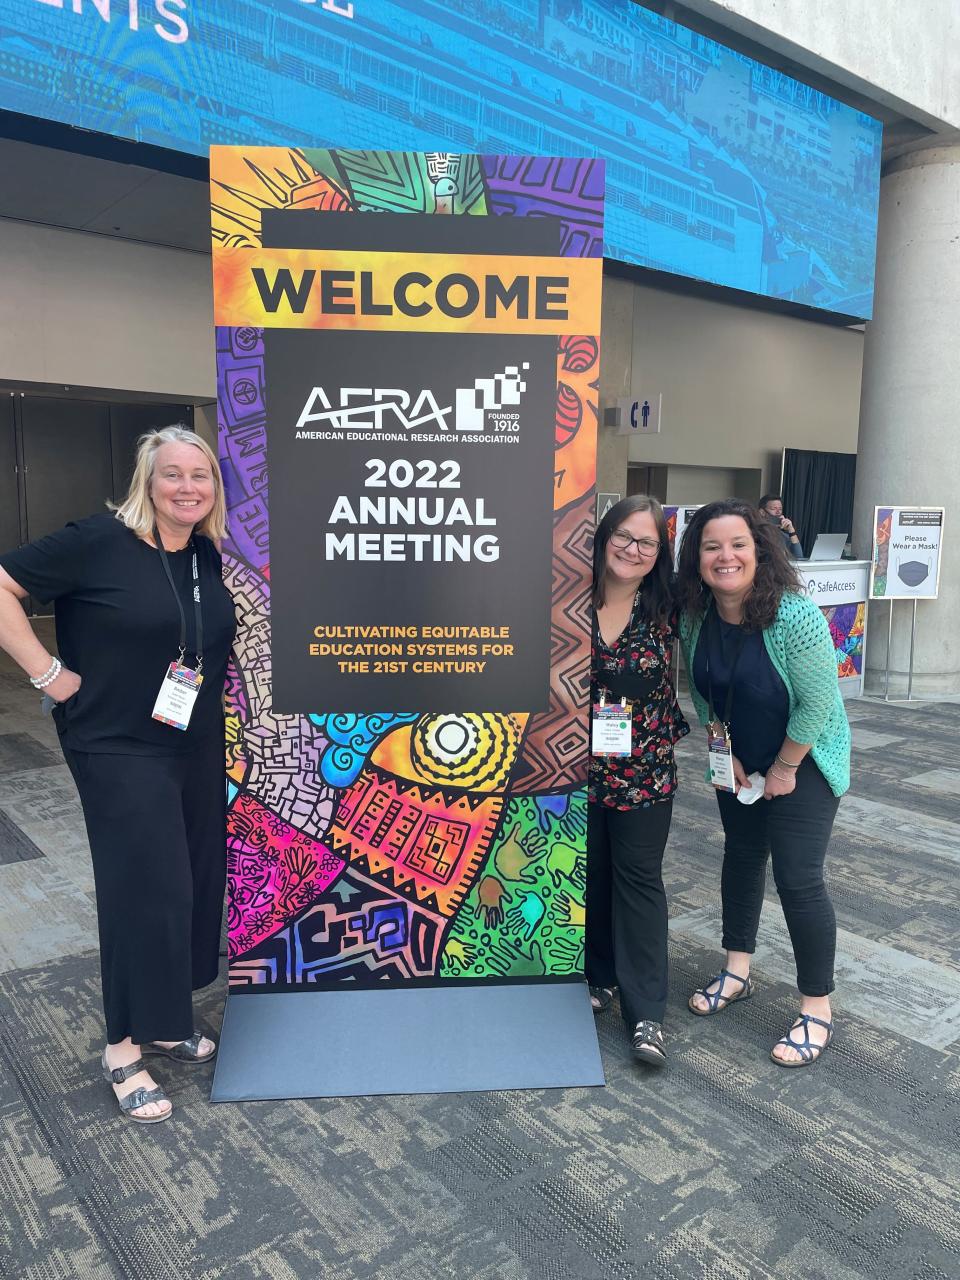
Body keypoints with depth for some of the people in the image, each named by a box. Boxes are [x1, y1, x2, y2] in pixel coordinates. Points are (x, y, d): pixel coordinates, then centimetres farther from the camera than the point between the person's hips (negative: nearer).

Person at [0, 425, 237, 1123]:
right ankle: (123, 1049, 17)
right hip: (120, 751, -6)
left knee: (194, 881, 13)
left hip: (198, 748, 7)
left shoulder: (212, 556, 5)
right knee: (147, 889, -4)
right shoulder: (101, 541, -14)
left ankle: (161, 1020, 34)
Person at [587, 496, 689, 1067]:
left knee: (639, 878, 5)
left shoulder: (665, 608, -5)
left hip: (644, 770, -1)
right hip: (578, 765, 1)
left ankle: (647, 1011, 13)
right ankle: (603, 976, 33)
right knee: (592, 873, 13)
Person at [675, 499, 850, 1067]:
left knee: (798, 879, -4)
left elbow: (817, 705, -24)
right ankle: (737, 972, 36)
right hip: (739, 761, 6)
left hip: (803, 760, -6)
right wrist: (722, 750, -2)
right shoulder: (696, 616, -12)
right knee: (741, 856, 17)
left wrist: (783, 769, -16)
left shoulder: (795, 616, -29)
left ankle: (817, 1012, 14)